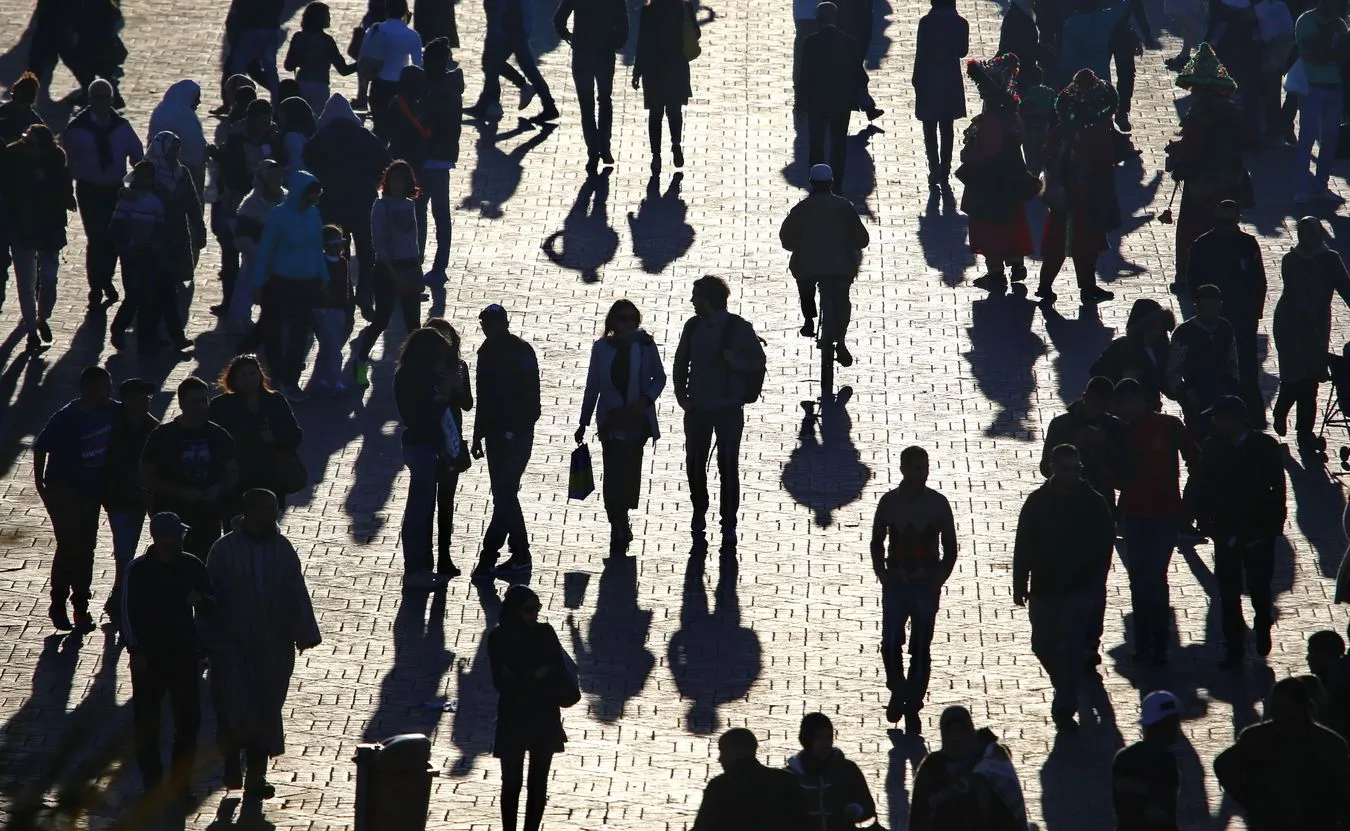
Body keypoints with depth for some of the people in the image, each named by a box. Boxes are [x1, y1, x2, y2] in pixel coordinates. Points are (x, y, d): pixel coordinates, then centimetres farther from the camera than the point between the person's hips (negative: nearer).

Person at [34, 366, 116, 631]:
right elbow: (41, 447, -10)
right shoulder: (66, 418, -18)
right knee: (70, 547, -7)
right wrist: (40, 484, -7)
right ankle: (58, 606, 5)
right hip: (63, 490, -6)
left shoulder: (110, 412, -4)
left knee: (86, 549, 10)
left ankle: (80, 606, 20)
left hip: (91, 492, 6)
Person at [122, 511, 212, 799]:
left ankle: (181, 778, 17)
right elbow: (129, 612, -7)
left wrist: (201, 599, -14)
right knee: (147, 721, 4)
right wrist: (136, 651, -12)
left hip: (184, 652, 3)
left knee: (188, 718, 5)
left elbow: (212, 600, 10)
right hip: (149, 655, -3)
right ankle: (152, 780, 14)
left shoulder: (192, 566, 0)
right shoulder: (139, 570, -9)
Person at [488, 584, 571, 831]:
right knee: (512, 782, 1)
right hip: (513, 718, -3)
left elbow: (561, 672, -1)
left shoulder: (545, 633, 0)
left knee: (539, 782, 7)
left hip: (545, 718, 3)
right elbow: (502, 682, -14)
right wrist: (535, 676, -18)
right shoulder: (499, 638, -8)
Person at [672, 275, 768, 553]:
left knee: (728, 470, -1)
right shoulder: (693, 326, 2)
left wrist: (735, 361, -22)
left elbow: (758, 363, -4)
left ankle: (729, 529, 7)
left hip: (729, 409, -4)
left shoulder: (739, 328, -10)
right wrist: (681, 394, 2)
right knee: (695, 468, 7)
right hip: (697, 407, 4)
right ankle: (699, 520, 24)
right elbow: (681, 361, 12)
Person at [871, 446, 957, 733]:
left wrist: (939, 579, -4)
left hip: (926, 583, -1)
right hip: (896, 581, 1)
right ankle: (898, 692, 21)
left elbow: (950, 547, 5)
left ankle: (912, 707, 8)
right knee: (891, 644, -6)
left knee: (920, 648, -1)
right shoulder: (890, 502, 2)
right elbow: (877, 542, 11)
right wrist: (883, 575, 0)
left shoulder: (937, 503, 0)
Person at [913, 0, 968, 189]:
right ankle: (944, 171, 18)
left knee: (930, 130, 5)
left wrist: (916, 79, -1)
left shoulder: (926, 22, -14)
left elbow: (921, 53, -12)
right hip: (951, 81, 3)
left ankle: (934, 170, -5)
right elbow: (963, 51, 4)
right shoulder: (960, 23, -6)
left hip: (929, 81, -3)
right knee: (947, 130, 15)